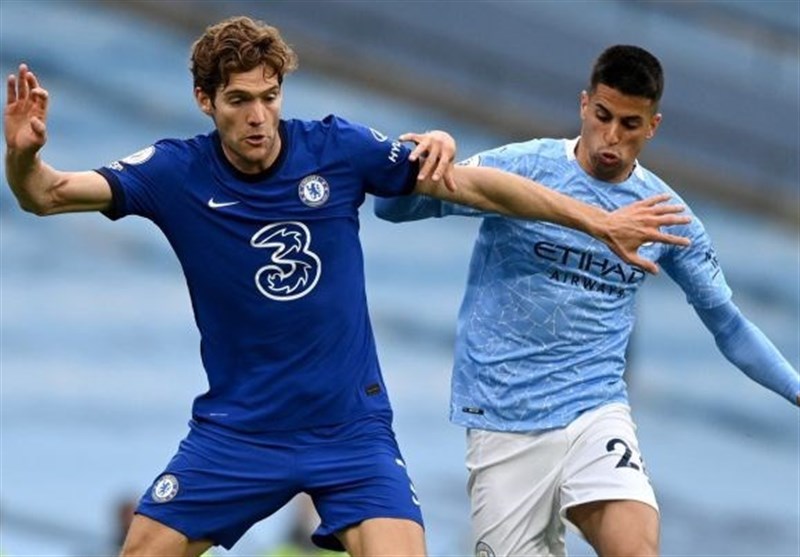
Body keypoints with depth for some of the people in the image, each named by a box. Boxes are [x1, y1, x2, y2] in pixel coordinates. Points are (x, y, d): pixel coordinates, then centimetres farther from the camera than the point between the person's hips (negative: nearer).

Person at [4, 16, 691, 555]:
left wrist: (599, 221, -4)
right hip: (235, 432, 1)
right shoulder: (175, 173, -9)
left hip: (350, 429, -1)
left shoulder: (338, 150, -9)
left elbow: (471, 185, -3)